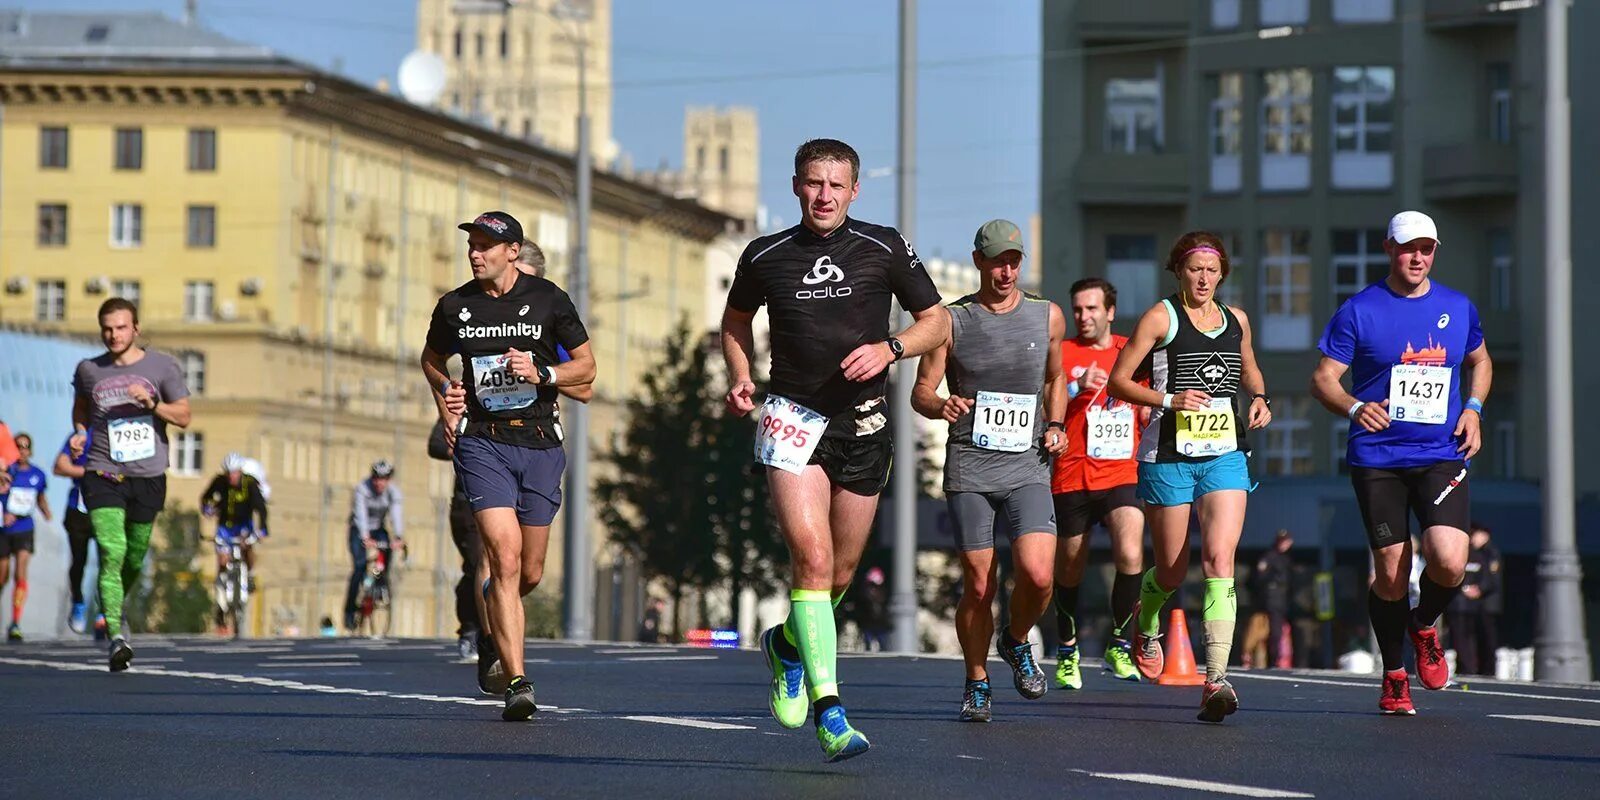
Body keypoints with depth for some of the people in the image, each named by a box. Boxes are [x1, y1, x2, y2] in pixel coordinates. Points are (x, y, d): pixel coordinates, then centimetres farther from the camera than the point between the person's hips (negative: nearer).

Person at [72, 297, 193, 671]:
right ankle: (117, 637, -24)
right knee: (111, 553, -18)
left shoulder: (163, 367, 2)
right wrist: (80, 433, 4)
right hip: (103, 475, -1)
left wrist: (151, 403, -16)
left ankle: (114, 608, 41)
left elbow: (183, 417, 1)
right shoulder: (89, 370, 7)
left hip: (148, 476, 1)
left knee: (134, 560, 11)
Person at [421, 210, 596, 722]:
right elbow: (432, 359, 23)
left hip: (540, 443, 1)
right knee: (505, 558, -17)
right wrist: (444, 396, 5)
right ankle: (517, 683, -18)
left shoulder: (548, 300, 0)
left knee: (529, 573, 8)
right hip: (482, 443, -1)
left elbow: (587, 366, 6)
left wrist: (542, 374, -11)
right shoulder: (455, 306, 3)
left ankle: (495, 637, 41)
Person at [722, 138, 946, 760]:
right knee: (812, 558, -18)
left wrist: (888, 349, -11)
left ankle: (788, 643, 43)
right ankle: (828, 709, -20)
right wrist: (740, 379, 3)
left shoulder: (884, 248, 2)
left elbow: (937, 322, 8)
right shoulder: (764, 256, 3)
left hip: (864, 422, 2)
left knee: (840, 575, 10)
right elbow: (736, 321, 21)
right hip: (792, 417, -2)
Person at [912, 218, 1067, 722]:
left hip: (1027, 467, 1)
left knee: (1037, 574, -17)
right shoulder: (952, 320, 1)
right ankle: (977, 685, 17)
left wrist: (1055, 425, 7)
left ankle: (1016, 643, 13)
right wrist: (940, 406, -20)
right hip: (968, 467, -1)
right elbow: (921, 390, 2)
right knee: (979, 586, -3)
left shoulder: (1048, 317, 8)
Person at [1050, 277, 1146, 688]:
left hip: (1123, 474, 1)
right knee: (1070, 570, 7)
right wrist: (1077, 386, -23)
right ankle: (1067, 650, 28)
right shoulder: (1062, 353, 3)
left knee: (1130, 555, -21)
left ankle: (1119, 645, -5)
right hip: (1072, 479, -1)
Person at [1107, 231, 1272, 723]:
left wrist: (1260, 397, 10)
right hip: (1168, 456, -2)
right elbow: (1118, 382, -4)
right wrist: (1168, 399, -17)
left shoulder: (1236, 320, 11)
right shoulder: (1161, 318, -2)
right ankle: (1146, 623, 43)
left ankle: (1216, 678, -21)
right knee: (1172, 569, 6)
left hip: (1225, 456, 3)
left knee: (1220, 557, -15)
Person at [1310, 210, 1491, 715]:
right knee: (1392, 572, -1)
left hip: (1442, 458, 2)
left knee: (1450, 563, -16)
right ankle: (1394, 676, 19)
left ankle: (1423, 627, 17)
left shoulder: (1459, 308, 9)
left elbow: (1479, 360, 27)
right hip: (1378, 460, -2)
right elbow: (1322, 380, -2)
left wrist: (1473, 408, 8)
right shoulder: (1359, 311, -2)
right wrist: (1355, 408, -22)